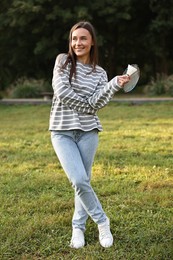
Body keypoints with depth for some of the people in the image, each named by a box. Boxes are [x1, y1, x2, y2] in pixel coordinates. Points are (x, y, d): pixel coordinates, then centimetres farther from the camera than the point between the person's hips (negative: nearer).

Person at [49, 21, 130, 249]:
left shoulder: (99, 73, 6)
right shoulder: (63, 61, 2)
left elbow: (96, 103, -8)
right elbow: (62, 91, -12)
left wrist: (116, 84, -20)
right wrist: (88, 105, -7)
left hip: (88, 132, 2)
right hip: (62, 131, -2)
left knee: (83, 181, 5)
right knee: (79, 181, -12)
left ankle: (78, 227, 22)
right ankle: (102, 221, 8)